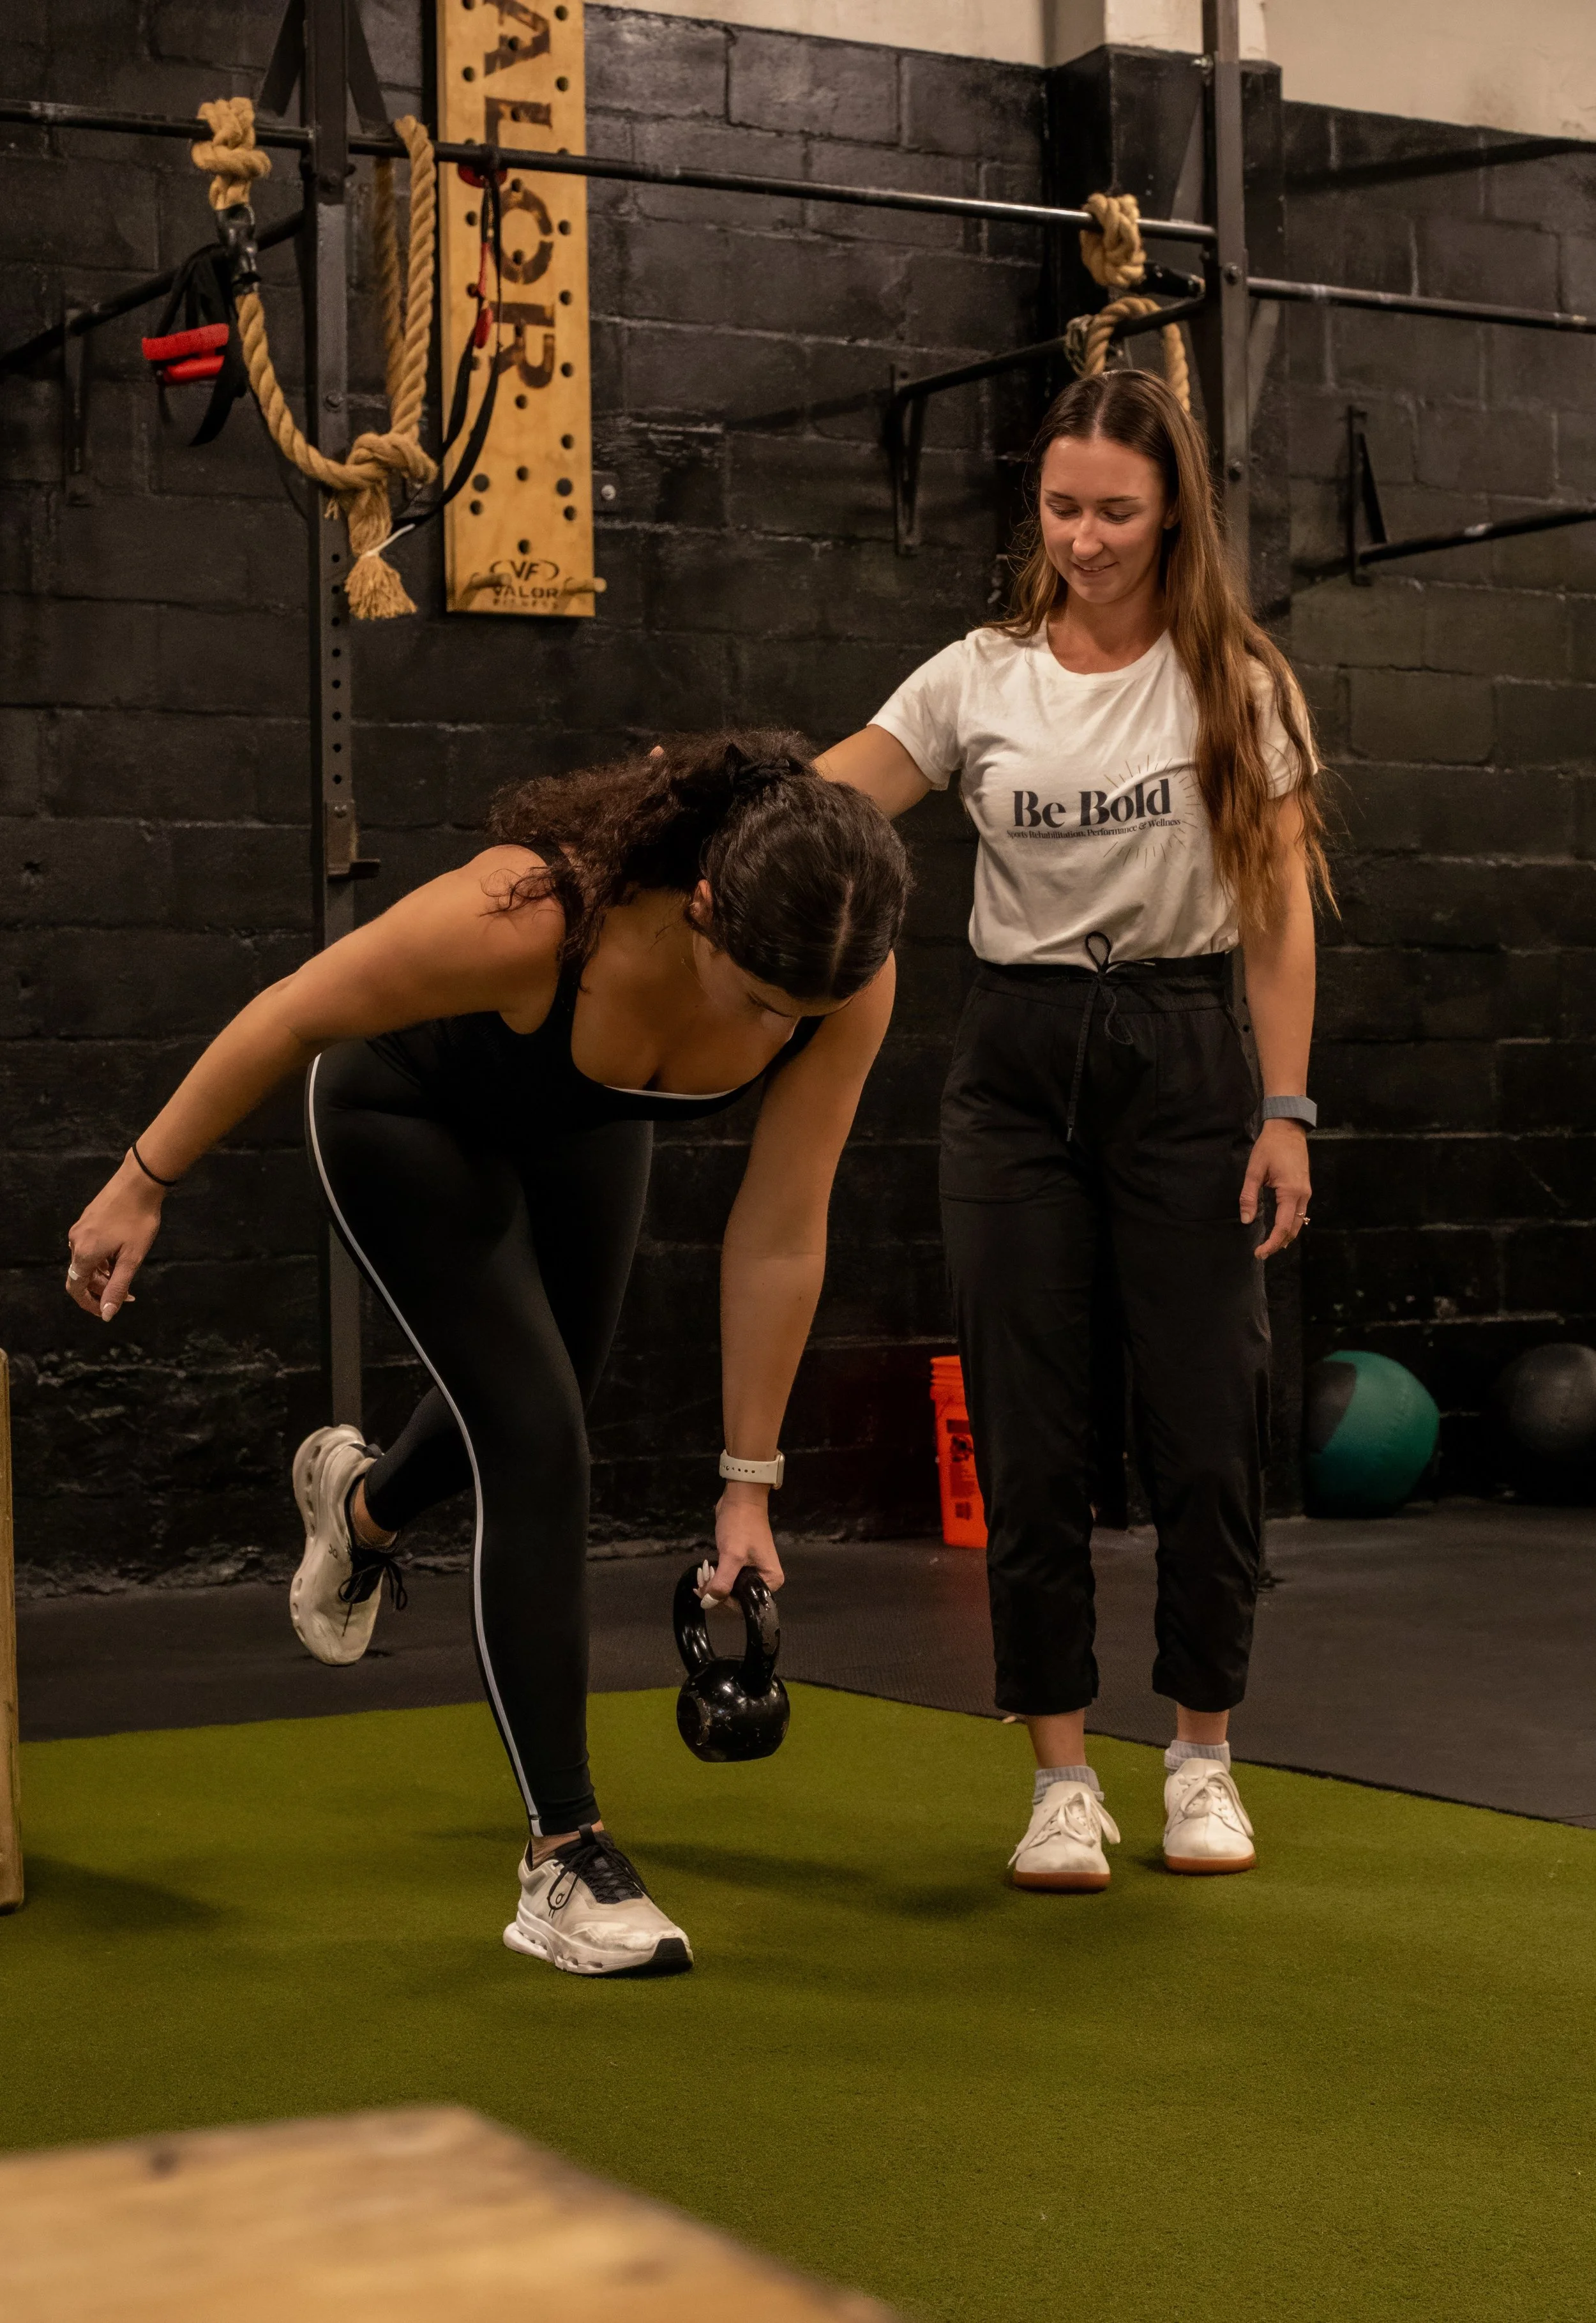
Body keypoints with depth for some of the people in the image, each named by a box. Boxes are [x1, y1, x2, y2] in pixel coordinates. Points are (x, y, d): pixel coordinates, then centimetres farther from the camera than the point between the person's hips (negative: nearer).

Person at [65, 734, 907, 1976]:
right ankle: (567, 1861, -4)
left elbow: (781, 1240, -21)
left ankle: (358, 1502, 59)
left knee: (532, 1417, 23)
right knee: (541, 1451, -14)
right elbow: (293, 1014, -26)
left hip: (580, 1120, 5)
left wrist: (749, 1483, -16)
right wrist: (143, 1185, -15)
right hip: (408, 1111, -5)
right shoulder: (533, 918, -44)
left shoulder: (851, 978, -32)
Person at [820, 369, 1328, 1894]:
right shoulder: (979, 681, 3)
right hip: (1016, 1057, 1)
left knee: (1207, 1417, 0)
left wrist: (1285, 1108, -6)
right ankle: (1061, 1778, 12)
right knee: (1028, 1431, 1)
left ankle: (1202, 1757, 19)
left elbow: (1278, 908, 0)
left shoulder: (1236, 681, 0)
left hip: (1182, 1054, -1)